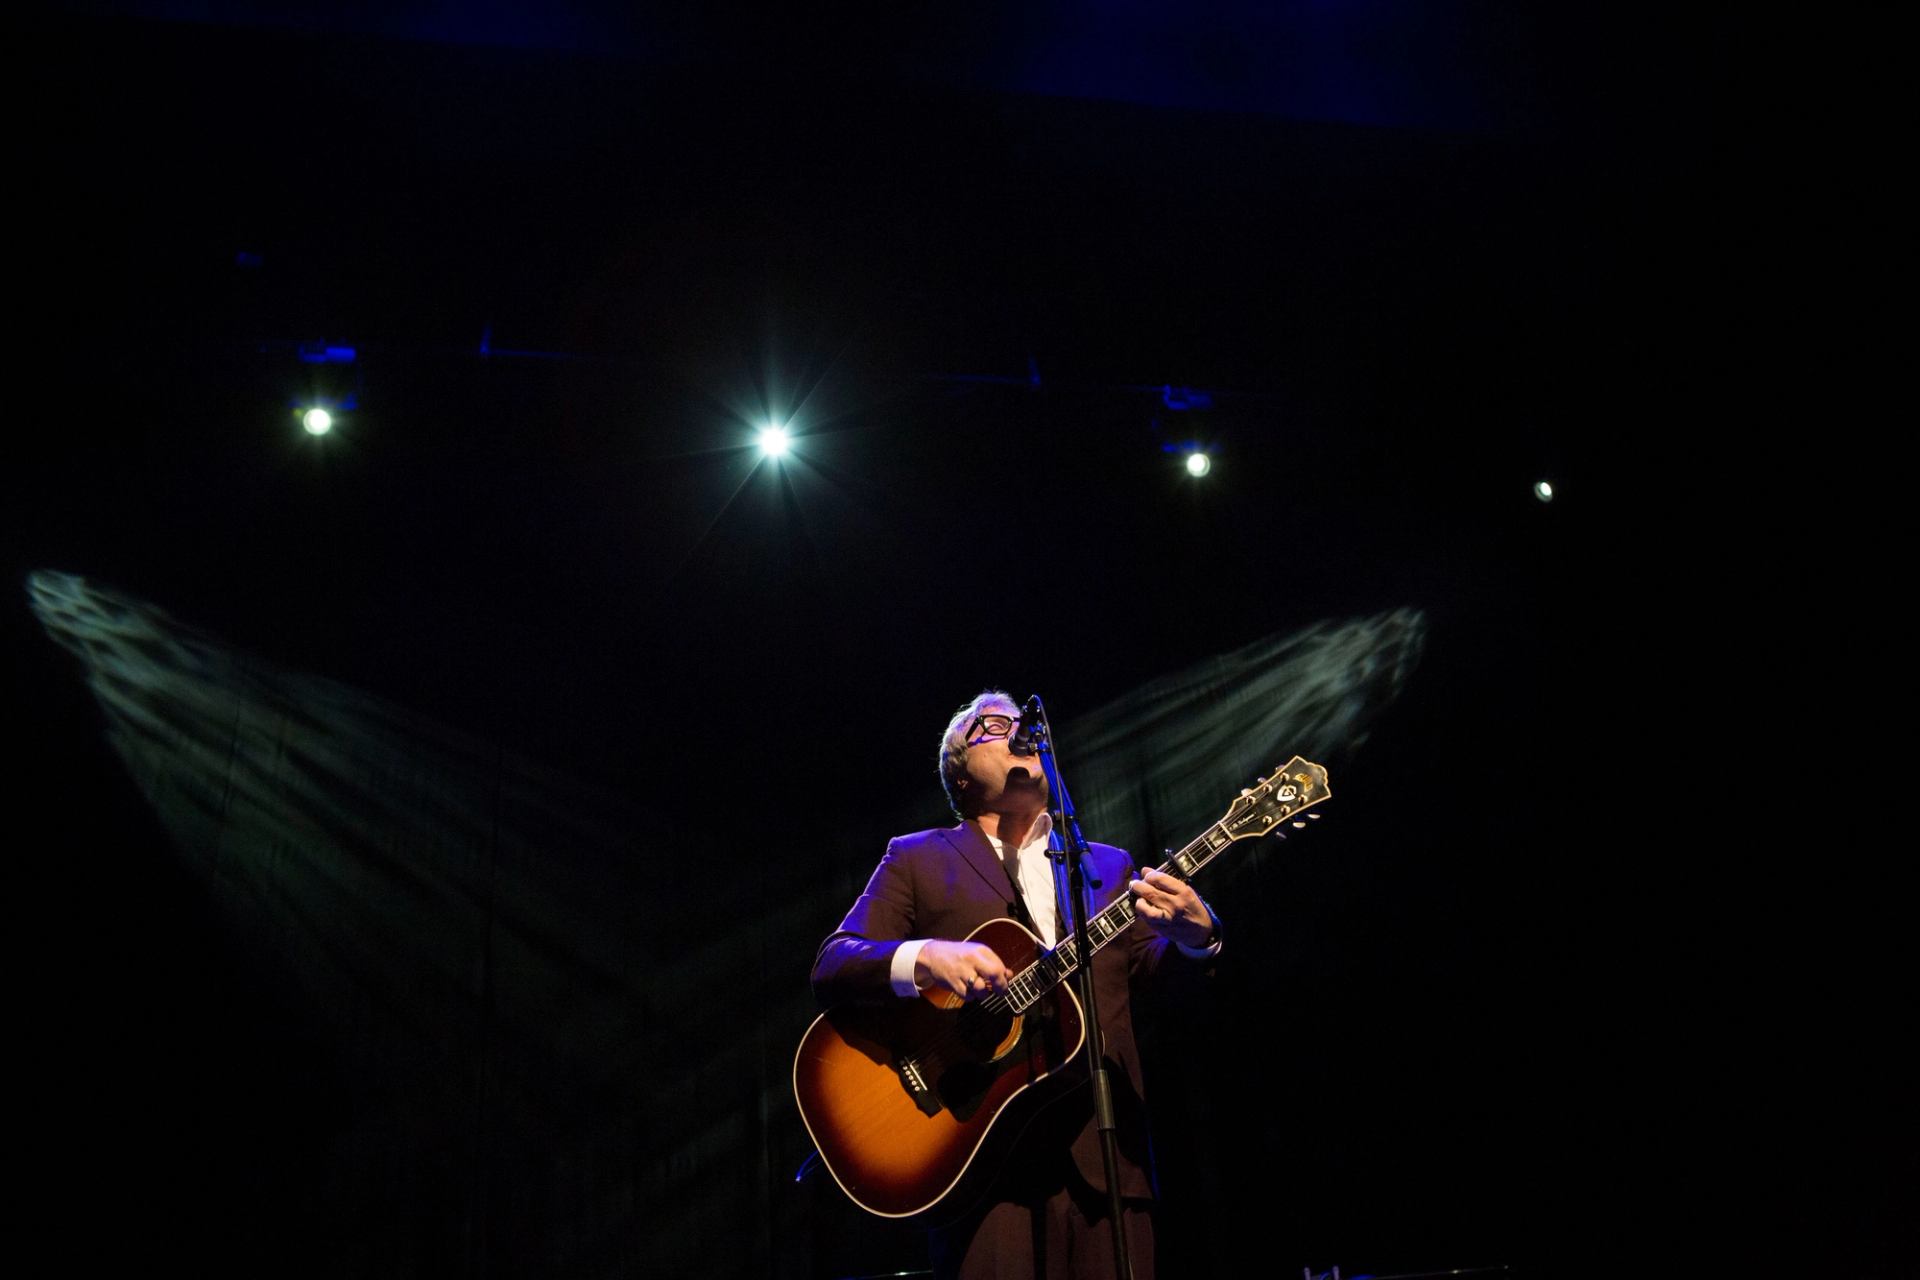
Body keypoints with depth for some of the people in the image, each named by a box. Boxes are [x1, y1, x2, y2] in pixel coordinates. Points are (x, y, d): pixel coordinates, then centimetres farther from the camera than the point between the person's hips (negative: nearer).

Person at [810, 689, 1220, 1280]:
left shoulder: (1110, 866, 21)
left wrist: (1194, 936, -16)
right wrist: (924, 957, -21)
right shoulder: (916, 859, 10)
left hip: (1104, 1151, 3)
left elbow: (1153, 962, 8)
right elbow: (831, 967, 0)